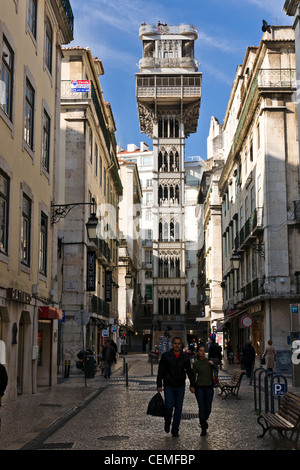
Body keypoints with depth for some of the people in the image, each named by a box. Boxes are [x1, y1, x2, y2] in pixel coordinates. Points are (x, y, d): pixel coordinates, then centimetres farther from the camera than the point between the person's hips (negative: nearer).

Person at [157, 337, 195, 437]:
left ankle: (175, 430, 12)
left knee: (178, 408, 2)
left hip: (180, 387, 2)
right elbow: (160, 371, 1)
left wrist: (192, 385, 3)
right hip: (168, 386, -2)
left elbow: (189, 372, 11)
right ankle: (167, 423, 18)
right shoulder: (165, 356, -1)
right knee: (169, 406, -11)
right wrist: (159, 385, -4)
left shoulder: (185, 357, 6)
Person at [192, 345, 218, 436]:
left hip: (209, 387, 2)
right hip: (199, 387, -2)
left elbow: (216, 371, 5)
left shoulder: (209, 361, 6)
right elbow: (194, 376, 6)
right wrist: (193, 386, -1)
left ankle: (204, 420, 34)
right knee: (201, 409, -5)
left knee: (208, 409, 3)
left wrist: (213, 364, -11)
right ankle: (203, 428, 7)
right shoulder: (196, 363, 1)